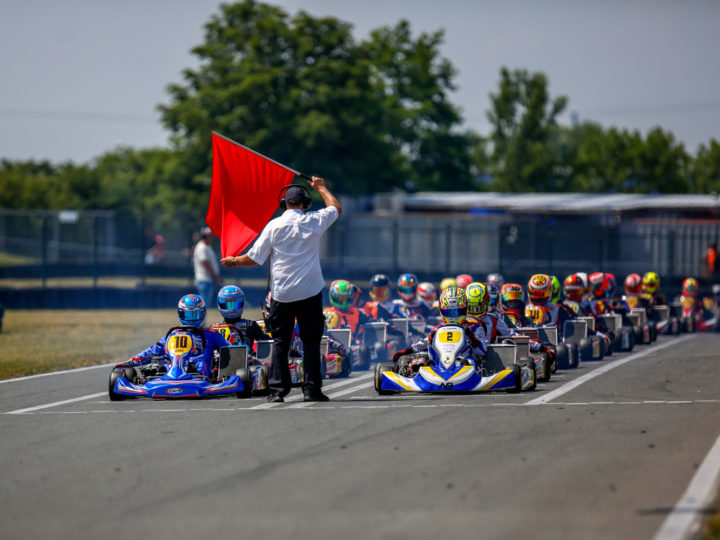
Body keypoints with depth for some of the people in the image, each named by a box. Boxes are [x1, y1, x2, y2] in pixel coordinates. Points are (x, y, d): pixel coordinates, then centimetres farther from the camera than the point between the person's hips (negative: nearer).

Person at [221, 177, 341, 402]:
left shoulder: (274, 226, -2)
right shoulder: (314, 221, 1)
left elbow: (254, 258, 1)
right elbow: (336, 208, 22)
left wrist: (233, 261, 20)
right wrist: (321, 187, 36)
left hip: (282, 293, 0)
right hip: (310, 291, 0)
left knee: (280, 342, 5)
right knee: (311, 341, 6)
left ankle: (277, 390, 1)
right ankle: (312, 388, 3)